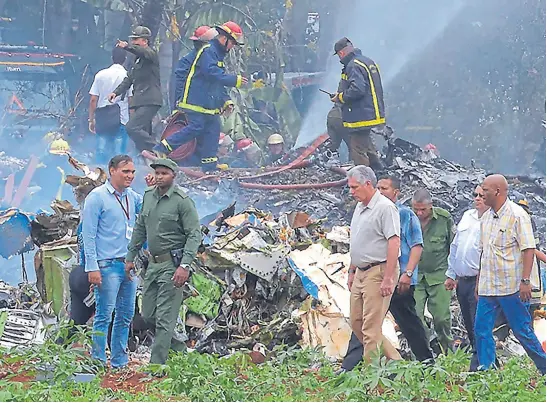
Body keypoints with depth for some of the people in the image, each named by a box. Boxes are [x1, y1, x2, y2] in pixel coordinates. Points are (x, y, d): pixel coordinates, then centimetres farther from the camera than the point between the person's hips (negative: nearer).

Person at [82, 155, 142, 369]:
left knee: (126, 315, 10)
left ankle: (119, 362, 17)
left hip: (130, 264, 7)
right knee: (104, 315, -6)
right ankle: (98, 362, -2)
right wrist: (92, 267, -16)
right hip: (108, 265, -7)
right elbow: (88, 234, -10)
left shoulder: (132, 197, 13)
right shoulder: (97, 197, -7)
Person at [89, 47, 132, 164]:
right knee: (118, 154, 0)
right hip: (121, 119, -3)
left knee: (101, 153, 8)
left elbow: (93, 100, 4)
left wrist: (91, 119, 11)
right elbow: (132, 100, -6)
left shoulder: (100, 75, 4)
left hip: (102, 119, 3)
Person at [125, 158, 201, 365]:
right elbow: (140, 229, 20)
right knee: (148, 315, 13)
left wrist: (184, 265, -23)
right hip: (153, 263, 8)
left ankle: (157, 364, -6)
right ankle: (177, 346, 31)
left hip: (172, 264, -8)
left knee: (164, 317, -8)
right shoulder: (148, 196, 9)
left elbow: (194, 235, -15)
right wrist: (130, 256, 18)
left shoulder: (182, 200, -12)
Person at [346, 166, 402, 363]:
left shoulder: (385, 207, -13)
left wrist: (388, 278, -23)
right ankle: (395, 360, 18)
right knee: (356, 322, 10)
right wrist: (352, 272, 22)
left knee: (371, 327, -9)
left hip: (378, 272, -10)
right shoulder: (360, 208, 16)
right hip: (361, 273, 10)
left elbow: (394, 242, -19)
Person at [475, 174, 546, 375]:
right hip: (487, 288, 7)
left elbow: (529, 249, -13)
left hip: (511, 287, -7)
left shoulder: (517, 215, -9)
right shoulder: (486, 218, 13)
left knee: (522, 331, -1)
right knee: (481, 330, 2)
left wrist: (525, 281, -19)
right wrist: (479, 282, 18)